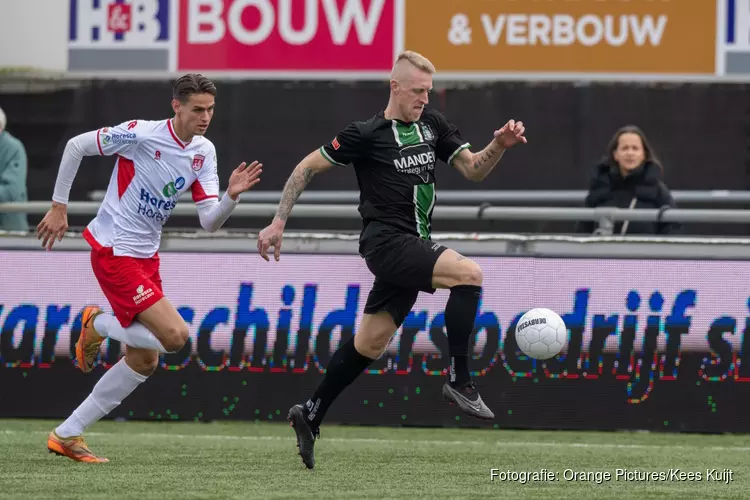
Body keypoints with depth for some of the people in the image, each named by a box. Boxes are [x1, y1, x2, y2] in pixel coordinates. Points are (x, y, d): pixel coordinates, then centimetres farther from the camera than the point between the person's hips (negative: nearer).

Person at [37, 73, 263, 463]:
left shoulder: (204, 152, 4)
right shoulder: (141, 134, -17)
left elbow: (209, 222, 1)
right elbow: (76, 146, -8)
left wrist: (232, 196, -19)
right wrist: (58, 207, -7)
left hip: (146, 256, 8)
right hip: (114, 252, -8)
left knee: (144, 361, 9)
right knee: (175, 335, -20)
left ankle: (67, 435, 16)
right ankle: (99, 325, 7)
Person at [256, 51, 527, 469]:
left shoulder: (432, 124, 9)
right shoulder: (367, 134, -8)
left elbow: (474, 170, 9)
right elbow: (308, 168, -1)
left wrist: (500, 145, -12)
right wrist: (279, 223, -3)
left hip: (414, 246, 7)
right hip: (386, 241, -7)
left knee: (371, 342, 10)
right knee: (469, 274, -25)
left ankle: (311, 415, 21)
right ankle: (459, 380, -21)